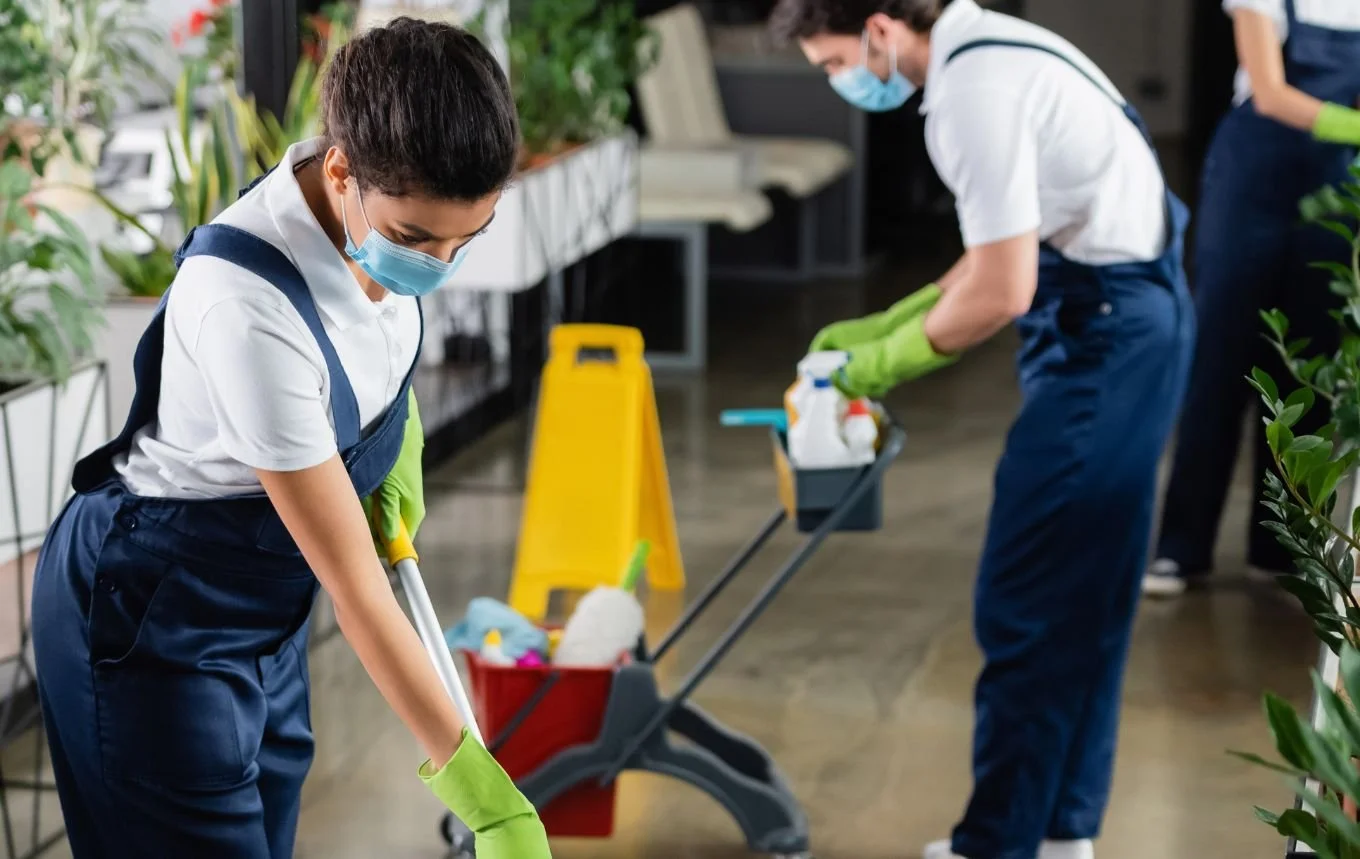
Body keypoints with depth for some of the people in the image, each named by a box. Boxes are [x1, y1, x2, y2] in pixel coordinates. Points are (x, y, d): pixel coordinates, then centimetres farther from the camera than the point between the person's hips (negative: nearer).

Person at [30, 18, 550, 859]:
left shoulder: (387, 202, -14)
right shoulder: (252, 307, -37)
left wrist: (401, 435, 2)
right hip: (152, 630, -8)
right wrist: (473, 781, -27)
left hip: (267, 609, 8)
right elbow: (355, 586, -31)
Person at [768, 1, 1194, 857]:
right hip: (1128, 315, 10)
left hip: (1105, 340, -10)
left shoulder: (977, 90, -20)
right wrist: (880, 328, 17)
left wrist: (891, 360, -5)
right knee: (1082, 595, 15)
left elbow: (1000, 292, -21)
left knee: (1027, 606, -5)